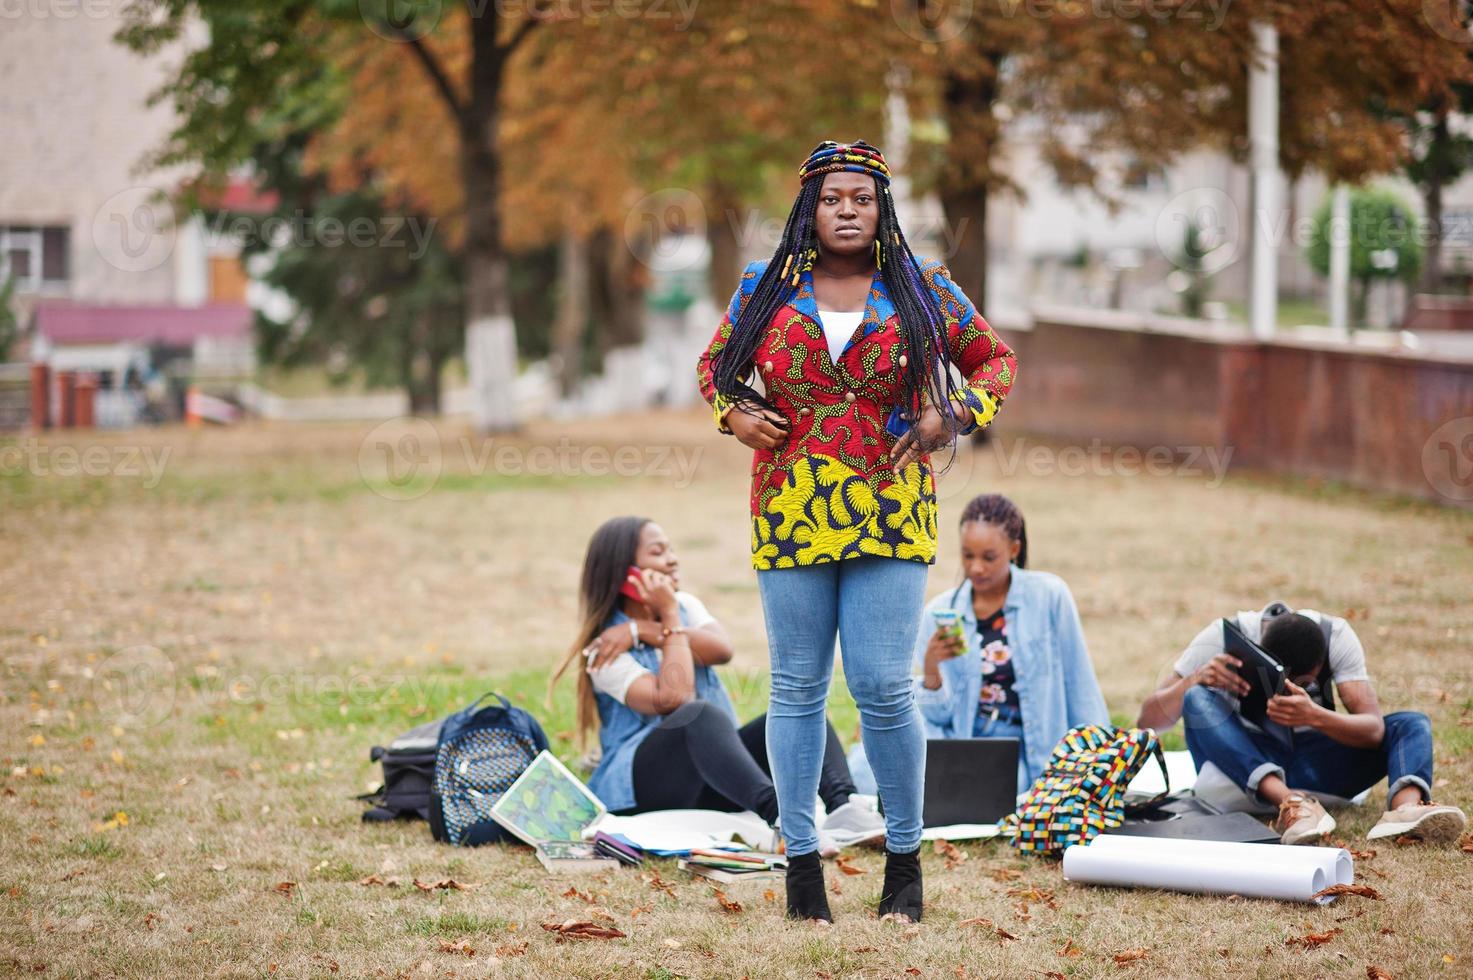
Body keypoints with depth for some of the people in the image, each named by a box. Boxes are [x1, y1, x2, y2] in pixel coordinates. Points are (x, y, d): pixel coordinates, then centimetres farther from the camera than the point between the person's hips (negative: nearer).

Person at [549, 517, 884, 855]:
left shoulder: (685, 605, 16)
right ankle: (778, 815, -60)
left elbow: (721, 650, -6)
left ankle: (842, 806, -43)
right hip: (641, 784, -7)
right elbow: (671, 700, -21)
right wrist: (670, 618, -11)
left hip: (712, 781, 7)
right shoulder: (604, 650, -4)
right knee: (700, 714, -37)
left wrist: (646, 631, -12)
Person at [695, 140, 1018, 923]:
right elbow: (715, 364, 20)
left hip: (890, 514, -1)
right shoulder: (765, 290, 6)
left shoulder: (921, 289, 4)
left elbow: (993, 358, 14)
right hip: (791, 515, 1)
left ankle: (905, 858, 10)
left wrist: (956, 416, -3)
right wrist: (736, 414, -1)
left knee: (883, 689, -6)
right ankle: (801, 859, 14)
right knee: (796, 688, 4)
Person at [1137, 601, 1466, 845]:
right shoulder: (1222, 638, -15)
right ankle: (1289, 803, -51)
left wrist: (1315, 717, -40)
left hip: (1312, 768, 2)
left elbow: (1374, 728, -21)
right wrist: (1194, 680, -34)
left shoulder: (1337, 636, -12)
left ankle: (1406, 806, -50)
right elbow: (1148, 721, -15)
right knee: (1197, 700, -31)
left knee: (1412, 723, -17)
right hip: (1243, 766, -2)